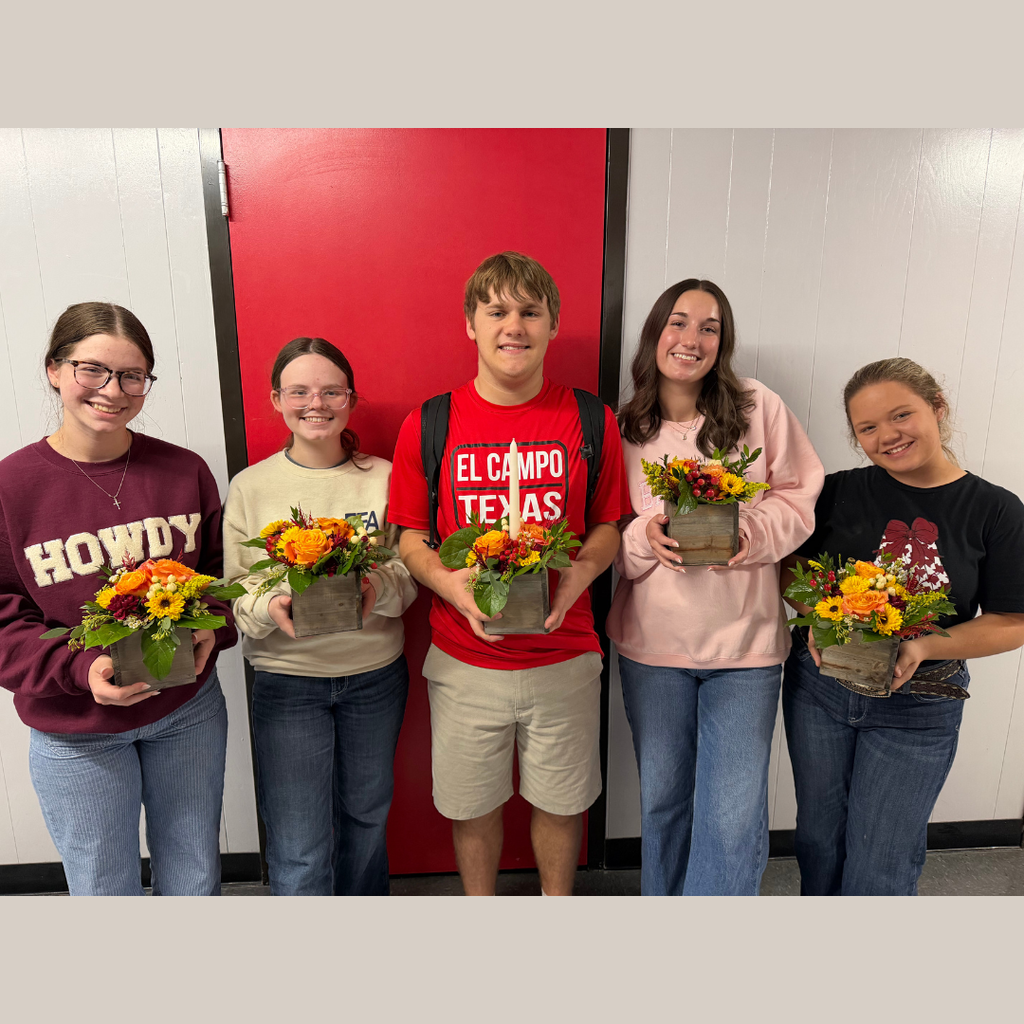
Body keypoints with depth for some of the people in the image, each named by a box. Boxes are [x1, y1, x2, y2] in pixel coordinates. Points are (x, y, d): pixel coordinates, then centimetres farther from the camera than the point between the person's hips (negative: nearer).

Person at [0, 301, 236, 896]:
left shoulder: (184, 471, -4)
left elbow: (220, 569, 6)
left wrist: (211, 630, -14)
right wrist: (80, 668, -23)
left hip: (189, 713, 2)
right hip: (74, 733, -2)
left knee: (195, 880, 19)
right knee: (104, 888, 17)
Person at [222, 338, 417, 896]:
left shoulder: (383, 477, -3)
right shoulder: (250, 486, -4)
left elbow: (411, 569, -1)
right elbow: (235, 592, -3)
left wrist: (380, 589, -23)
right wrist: (272, 608, -24)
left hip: (375, 674, 2)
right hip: (286, 680, -1)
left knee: (366, 815, 22)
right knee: (298, 848, 4)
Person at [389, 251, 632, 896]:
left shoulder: (590, 422, -3)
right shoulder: (428, 425, -4)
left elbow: (609, 525, 5)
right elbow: (411, 535, 2)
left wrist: (581, 572, -16)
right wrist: (450, 583, -18)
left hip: (565, 656, 1)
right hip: (464, 661, 0)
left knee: (561, 801, 20)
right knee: (472, 805, 19)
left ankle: (558, 901, 49)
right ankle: (480, 909, 48)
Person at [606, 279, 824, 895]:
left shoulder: (761, 408, -1)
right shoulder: (623, 428, 2)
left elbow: (799, 499, 1)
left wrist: (753, 531, -18)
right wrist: (645, 536, -18)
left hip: (745, 642, -1)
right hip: (652, 642, 2)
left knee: (734, 817, 2)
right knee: (662, 799, 18)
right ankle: (662, 904, 44)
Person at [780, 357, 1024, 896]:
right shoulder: (839, 491, -4)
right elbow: (792, 566, 3)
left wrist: (923, 647, -21)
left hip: (918, 707, -1)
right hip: (819, 685, 2)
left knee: (879, 868, 4)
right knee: (819, 841, 19)